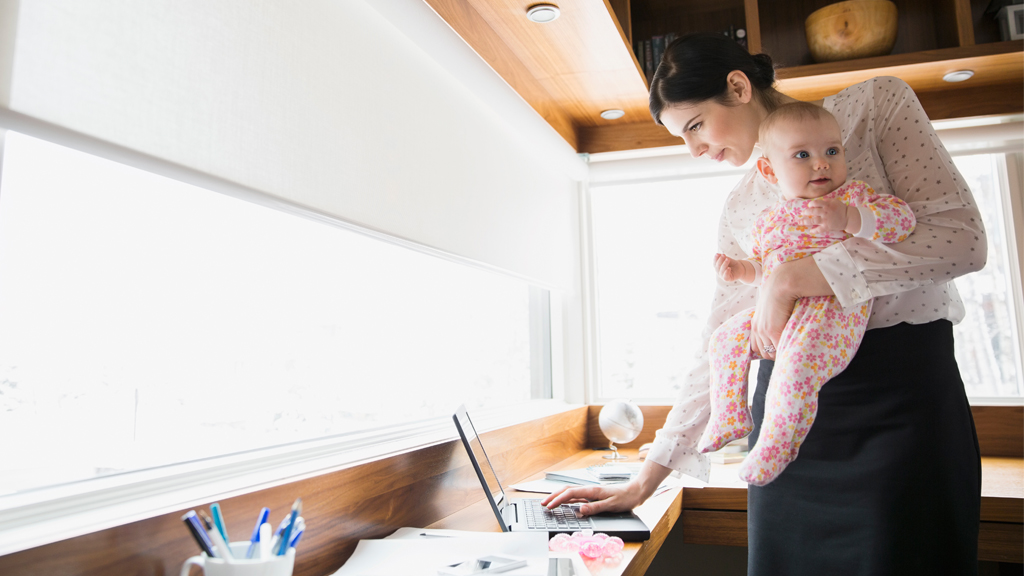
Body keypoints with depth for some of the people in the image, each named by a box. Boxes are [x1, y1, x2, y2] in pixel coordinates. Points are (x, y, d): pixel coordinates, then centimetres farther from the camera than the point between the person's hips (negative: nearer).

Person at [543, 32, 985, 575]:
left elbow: (960, 235, -10)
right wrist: (648, 478, 6)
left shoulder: (876, 103, 1)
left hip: (903, 393, -3)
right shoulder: (740, 207, 10)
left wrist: (791, 278, -18)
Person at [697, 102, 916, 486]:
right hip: (776, 311, 7)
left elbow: (903, 217, -11)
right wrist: (739, 269, 10)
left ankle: (776, 445, -10)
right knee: (725, 340, 8)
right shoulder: (768, 220, 19)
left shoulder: (853, 195, 3)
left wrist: (847, 218, -25)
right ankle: (730, 420, 19)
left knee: (796, 366, -30)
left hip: (833, 310, -7)